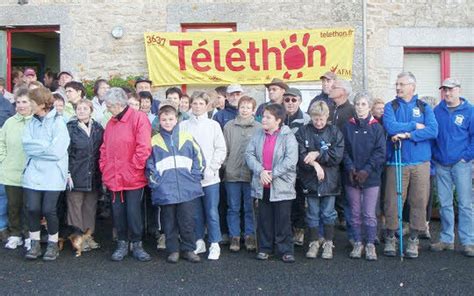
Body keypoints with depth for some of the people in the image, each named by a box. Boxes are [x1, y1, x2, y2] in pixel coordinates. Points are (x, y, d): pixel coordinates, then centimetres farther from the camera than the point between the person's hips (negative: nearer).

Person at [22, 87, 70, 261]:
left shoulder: (58, 122, -6)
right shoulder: (31, 123, 11)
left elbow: (57, 151, -14)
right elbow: (27, 144, -2)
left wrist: (37, 146, -4)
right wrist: (46, 145, -11)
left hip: (52, 175, -4)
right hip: (33, 173, 4)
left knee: (49, 210, -2)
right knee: (32, 208, 1)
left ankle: (53, 245, 17)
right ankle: (35, 244, 19)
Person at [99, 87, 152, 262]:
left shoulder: (139, 118, -9)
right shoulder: (111, 123, 13)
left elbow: (144, 147, -15)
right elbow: (105, 148, 17)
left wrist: (134, 167, -13)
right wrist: (104, 168, 8)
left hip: (133, 177, -6)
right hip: (113, 178, 6)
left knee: (133, 212, -1)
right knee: (118, 212, 11)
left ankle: (137, 245, 15)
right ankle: (122, 244, 24)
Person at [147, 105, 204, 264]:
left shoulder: (187, 138, 7)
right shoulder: (154, 142, 5)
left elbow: (199, 158, 7)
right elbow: (149, 164, 3)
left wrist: (194, 176, -1)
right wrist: (156, 181, -5)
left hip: (187, 189, 0)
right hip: (165, 191, 0)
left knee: (187, 221, 4)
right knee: (169, 223, 8)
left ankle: (188, 249, 19)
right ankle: (173, 250, 21)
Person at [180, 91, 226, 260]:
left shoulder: (213, 125, 2)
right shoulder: (184, 126, 4)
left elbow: (221, 150, 0)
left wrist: (211, 169, -9)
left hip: (210, 177, -1)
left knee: (212, 212, 1)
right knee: (196, 212, 11)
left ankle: (215, 244, 11)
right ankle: (199, 242, 24)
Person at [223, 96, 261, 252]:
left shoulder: (259, 127, -1)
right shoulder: (229, 126, 5)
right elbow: (224, 149, 6)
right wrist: (226, 166, 0)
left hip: (251, 174, -1)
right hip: (232, 174, 1)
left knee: (250, 208, 8)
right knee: (233, 208, 9)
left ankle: (250, 236, 20)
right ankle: (234, 236, 19)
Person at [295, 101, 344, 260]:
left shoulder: (335, 132, -1)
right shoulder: (303, 132, -1)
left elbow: (338, 156, -10)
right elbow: (301, 155, -9)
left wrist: (317, 154, -14)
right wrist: (315, 164, -20)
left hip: (330, 180, 0)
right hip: (310, 180, 0)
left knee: (328, 214, 8)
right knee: (313, 214, 10)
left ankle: (328, 244, 22)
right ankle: (314, 243, 23)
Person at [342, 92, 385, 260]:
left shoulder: (376, 128, 0)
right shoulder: (348, 127, 5)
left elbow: (380, 152, -5)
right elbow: (344, 150, 2)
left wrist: (366, 170, -14)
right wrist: (350, 169, -12)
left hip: (371, 177, -2)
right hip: (352, 177, 2)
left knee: (369, 214, 0)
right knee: (355, 213, 9)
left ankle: (370, 245, 12)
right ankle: (358, 243, 20)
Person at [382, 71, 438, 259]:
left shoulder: (424, 107, 10)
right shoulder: (390, 107, 8)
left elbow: (433, 130, -7)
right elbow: (390, 127, -12)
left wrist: (407, 134, -15)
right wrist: (415, 126, -5)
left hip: (421, 163, 1)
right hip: (396, 162, -1)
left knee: (419, 202, 3)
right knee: (393, 201, -1)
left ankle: (414, 240, 17)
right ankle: (390, 238, 14)